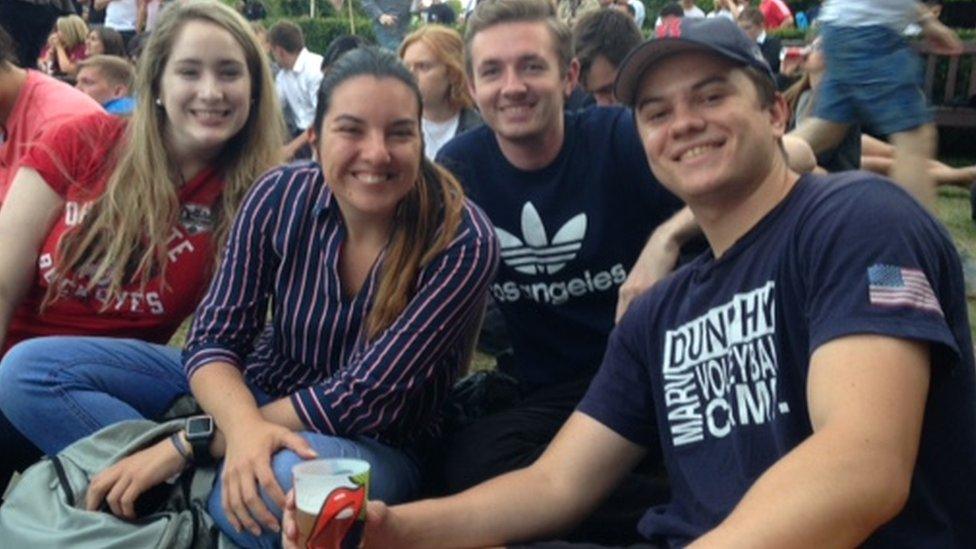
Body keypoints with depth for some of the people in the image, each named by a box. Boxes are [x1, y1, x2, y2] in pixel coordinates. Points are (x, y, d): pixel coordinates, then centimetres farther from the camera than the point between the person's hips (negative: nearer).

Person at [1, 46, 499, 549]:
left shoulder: (463, 240, -21)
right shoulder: (281, 195, -11)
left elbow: (360, 398, -24)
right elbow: (214, 338, -11)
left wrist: (188, 444, -25)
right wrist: (243, 425, -35)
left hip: (373, 446, -4)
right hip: (249, 394, 5)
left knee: (290, 479, -42)